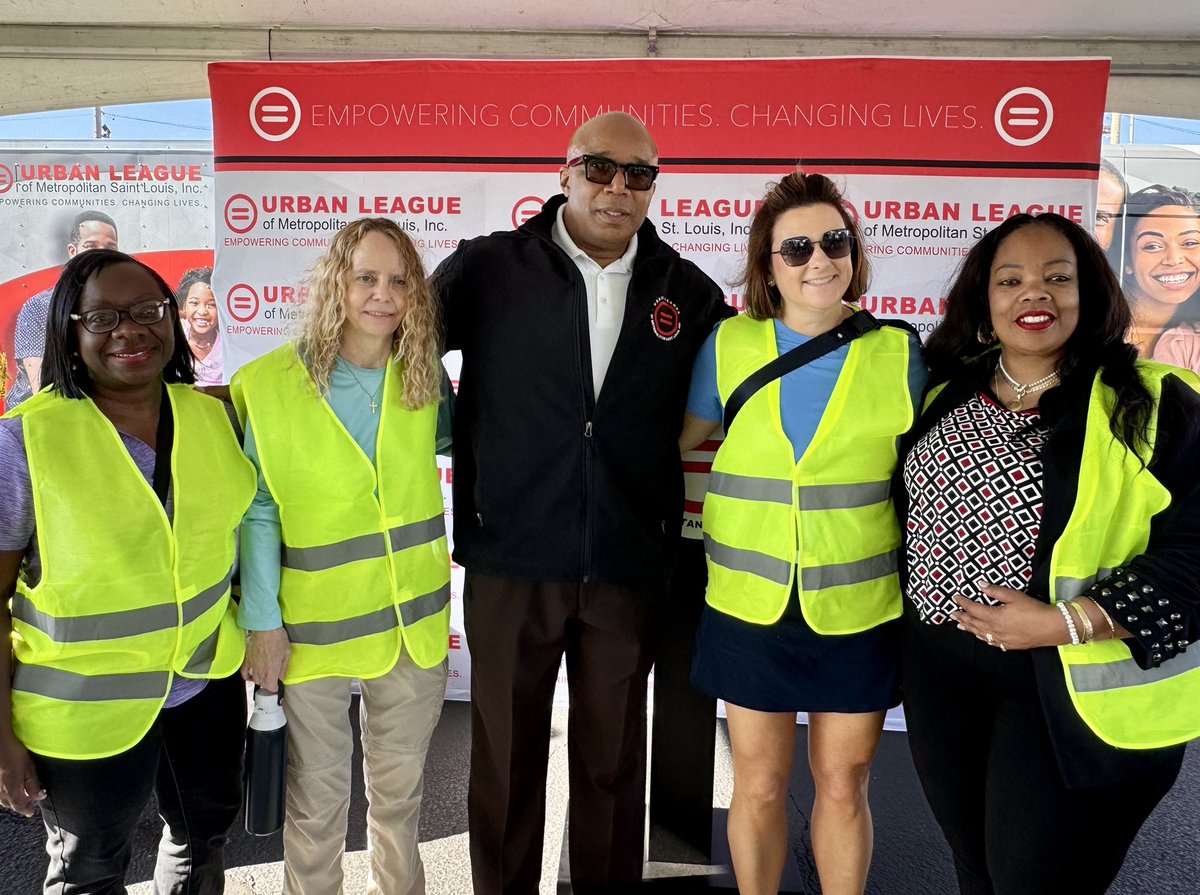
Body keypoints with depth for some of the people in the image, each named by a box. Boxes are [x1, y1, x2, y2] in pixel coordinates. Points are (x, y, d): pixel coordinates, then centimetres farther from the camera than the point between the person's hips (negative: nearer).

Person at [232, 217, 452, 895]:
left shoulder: (424, 375, -1)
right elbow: (257, 512, -7)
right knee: (318, 793, 12)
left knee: (401, 785, 19)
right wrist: (263, 621, -8)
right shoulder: (269, 384, -10)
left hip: (414, 617, 3)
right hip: (315, 625, -3)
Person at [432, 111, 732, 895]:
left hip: (629, 566, 1)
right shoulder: (486, 270, -1)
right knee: (507, 758, 13)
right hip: (511, 559, -1)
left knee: (614, 761, 15)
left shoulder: (688, 292, 4)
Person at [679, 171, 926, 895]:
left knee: (844, 786, 13)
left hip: (859, 611, 0)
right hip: (750, 607, 1)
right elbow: (678, 444, 9)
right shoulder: (729, 344, -2)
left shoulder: (899, 354, -3)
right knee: (759, 786, 13)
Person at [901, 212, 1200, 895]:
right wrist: (928, 603, 6)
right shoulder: (946, 396, 7)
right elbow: (912, 508, 18)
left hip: (1075, 691, -4)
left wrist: (1065, 622, -22)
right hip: (942, 677, 5)